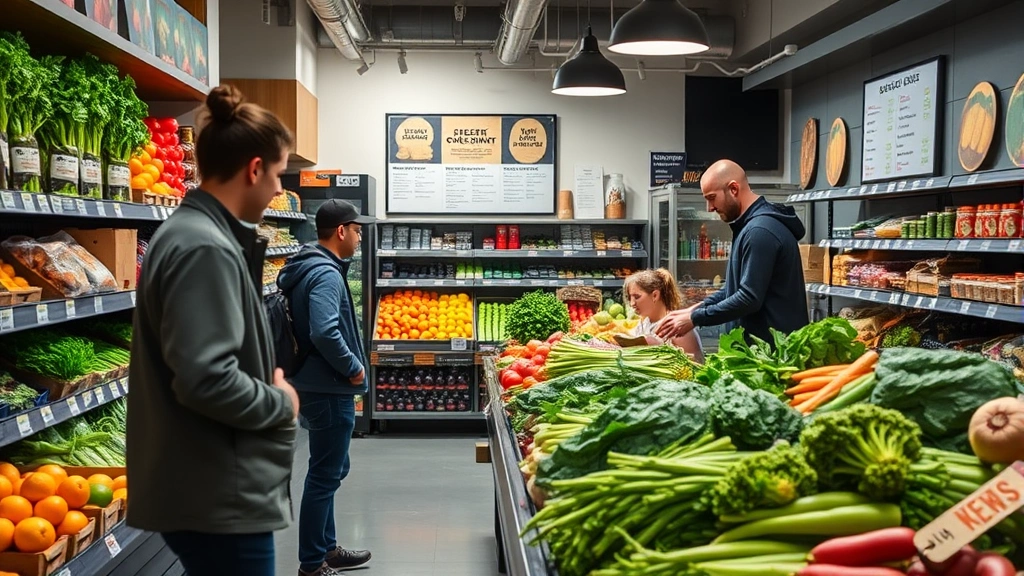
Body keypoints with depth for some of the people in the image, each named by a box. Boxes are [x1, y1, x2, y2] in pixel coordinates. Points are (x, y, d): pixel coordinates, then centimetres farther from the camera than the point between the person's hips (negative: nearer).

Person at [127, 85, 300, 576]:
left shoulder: (195, 233, 11)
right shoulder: (205, 249, -21)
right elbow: (207, 380, -29)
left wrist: (267, 382, 6)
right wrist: (282, 402, -13)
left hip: (211, 490, 10)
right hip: (219, 498, -10)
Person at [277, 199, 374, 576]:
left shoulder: (307, 268, 12)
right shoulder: (326, 274, -20)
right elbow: (325, 333, -32)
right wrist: (354, 367, -18)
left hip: (317, 385, 11)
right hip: (329, 389, -11)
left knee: (330, 470, 20)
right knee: (326, 475, -1)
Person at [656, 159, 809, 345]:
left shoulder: (760, 230, -20)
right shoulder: (753, 224, 14)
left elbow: (749, 298, -24)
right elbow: (737, 287, 20)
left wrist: (694, 319, -16)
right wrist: (695, 309, 8)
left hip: (770, 345, -10)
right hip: (761, 343, 10)